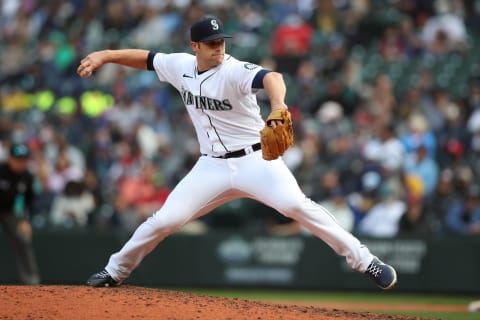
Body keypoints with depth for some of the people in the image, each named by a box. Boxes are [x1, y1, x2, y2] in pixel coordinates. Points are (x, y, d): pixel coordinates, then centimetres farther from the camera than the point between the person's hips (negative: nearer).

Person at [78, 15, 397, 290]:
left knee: (296, 205, -26)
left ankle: (365, 261, -20)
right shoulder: (181, 66, 1)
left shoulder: (235, 71, -19)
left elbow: (271, 77, -40)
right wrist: (105, 55, 8)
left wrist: (278, 104, -62)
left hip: (256, 160, -5)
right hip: (212, 166, 5)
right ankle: (115, 271, 20)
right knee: (165, 220, -2)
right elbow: (146, 58, 19)